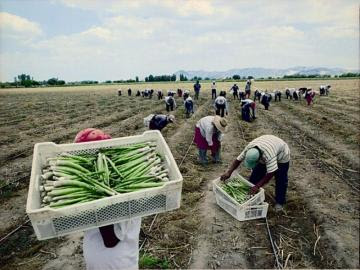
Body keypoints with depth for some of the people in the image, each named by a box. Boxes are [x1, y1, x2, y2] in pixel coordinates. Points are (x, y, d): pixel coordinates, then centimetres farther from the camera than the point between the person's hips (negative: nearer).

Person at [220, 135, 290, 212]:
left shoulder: (269, 155, -47)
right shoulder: (248, 148, -31)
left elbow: (270, 174, -43)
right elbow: (238, 160, -22)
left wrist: (257, 186, -43)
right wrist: (228, 172, -32)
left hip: (281, 157, -5)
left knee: (280, 180, -2)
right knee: (255, 175, 3)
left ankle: (280, 202, 18)